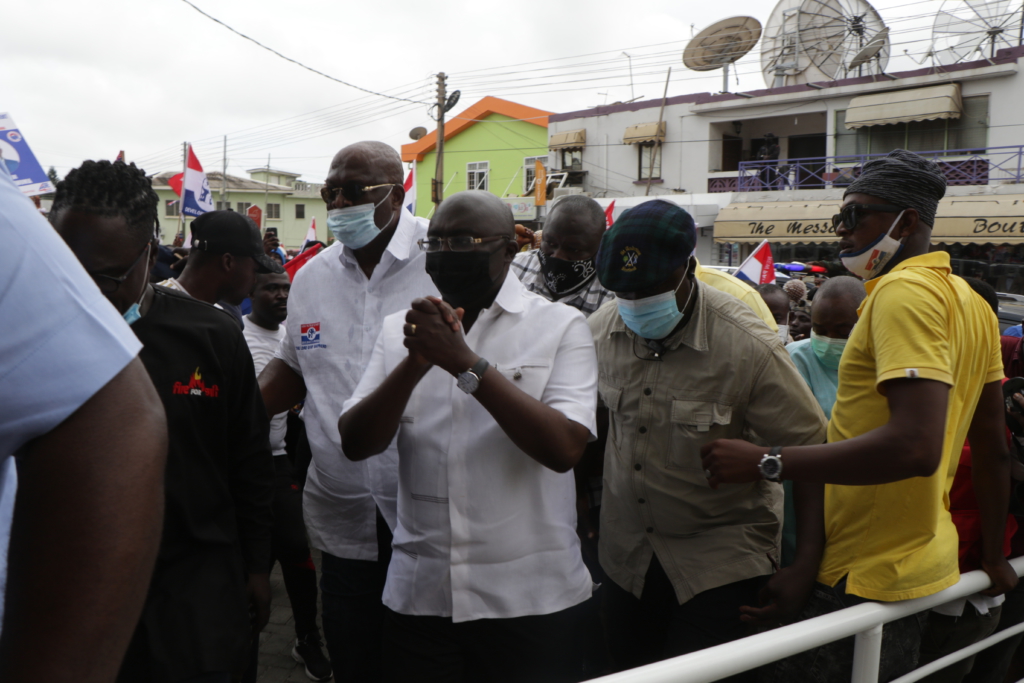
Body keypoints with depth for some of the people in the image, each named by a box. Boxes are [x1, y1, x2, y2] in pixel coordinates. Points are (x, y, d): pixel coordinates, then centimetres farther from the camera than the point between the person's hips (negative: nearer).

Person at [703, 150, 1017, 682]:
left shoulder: (903, 291, -17)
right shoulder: (970, 303, 13)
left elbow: (915, 446, -30)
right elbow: (993, 450, 18)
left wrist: (766, 462, -28)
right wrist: (993, 558, 26)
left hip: (865, 579, -10)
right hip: (924, 566, 10)